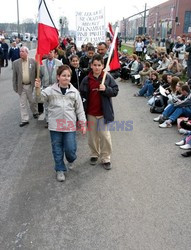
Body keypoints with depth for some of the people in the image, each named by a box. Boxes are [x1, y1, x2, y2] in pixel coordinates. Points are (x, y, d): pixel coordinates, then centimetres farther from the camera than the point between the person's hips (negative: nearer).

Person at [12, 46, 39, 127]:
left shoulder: (33, 61, -4)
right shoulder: (16, 63, -1)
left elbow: (37, 73, 1)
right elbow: (14, 76, 1)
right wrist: (15, 87, 0)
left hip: (31, 85, -1)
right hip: (21, 86, 1)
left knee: (33, 101, 14)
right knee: (22, 104, 5)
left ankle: (35, 112, 40)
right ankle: (25, 120, 14)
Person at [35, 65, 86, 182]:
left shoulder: (74, 92, 2)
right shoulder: (51, 90, -1)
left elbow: (80, 109, 6)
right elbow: (40, 98, -14)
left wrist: (83, 124, 4)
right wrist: (38, 89, -32)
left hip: (70, 125, 0)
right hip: (55, 125, 0)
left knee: (70, 149, 0)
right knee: (57, 149, 9)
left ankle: (71, 160, 35)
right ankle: (60, 170, 27)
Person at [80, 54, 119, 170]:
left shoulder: (108, 78, -5)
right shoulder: (86, 80, 0)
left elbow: (115, 91, -4)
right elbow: (82, 95, 5)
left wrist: (106, 89, -23)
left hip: (104, 112, -2)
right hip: (91, 113, 2)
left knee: (105, 135, 1)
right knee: (93, 135, 14)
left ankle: (106, 158, 15)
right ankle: (94, 154, 32)